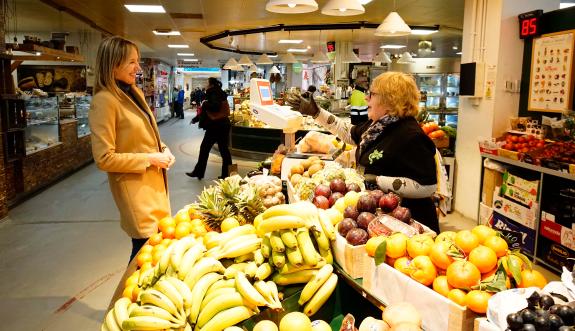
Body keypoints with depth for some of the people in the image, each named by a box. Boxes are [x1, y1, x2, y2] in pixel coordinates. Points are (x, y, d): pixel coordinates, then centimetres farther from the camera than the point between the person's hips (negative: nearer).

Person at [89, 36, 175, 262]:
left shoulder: (135, 93, 10)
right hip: (135, 187, -8)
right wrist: (150, 159, -17)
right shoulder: (104, 101, -17)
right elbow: (104, 159, -20)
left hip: (155, 181, 8)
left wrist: (163, 149, 2)